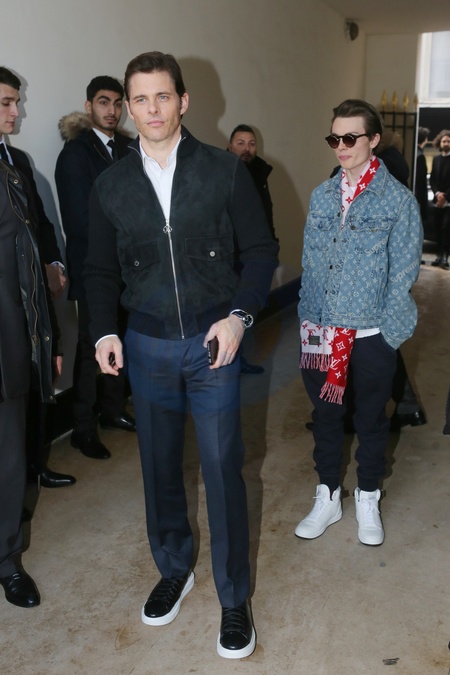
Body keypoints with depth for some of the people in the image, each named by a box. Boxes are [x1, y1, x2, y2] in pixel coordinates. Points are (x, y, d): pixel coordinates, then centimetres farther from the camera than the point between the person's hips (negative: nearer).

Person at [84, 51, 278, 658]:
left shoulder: (226, 171, -3)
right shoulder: (111, 185, 4)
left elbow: (260, 250, 0)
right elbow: (101, 270, 10)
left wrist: (239, 315, -14)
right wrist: (104, 330, -5)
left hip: (213, 342, -2)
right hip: (147, 345, 3)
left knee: (223, 470, 3)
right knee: (160, 467, 15)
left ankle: (234, 597, 23)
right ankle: (174, 570, 39)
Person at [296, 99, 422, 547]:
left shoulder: (398, 199, -6)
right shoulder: (322, 195, 6)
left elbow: (403, 274, -7)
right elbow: (310, 263, 7)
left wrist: (387, 334, -11)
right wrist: (310, 320, 1)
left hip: (372, 335, -3)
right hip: (322, 332, 4)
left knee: (370, 418, 13)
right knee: (325, 413, 14)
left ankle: (367, 499, 34)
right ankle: (327, 497, 34)